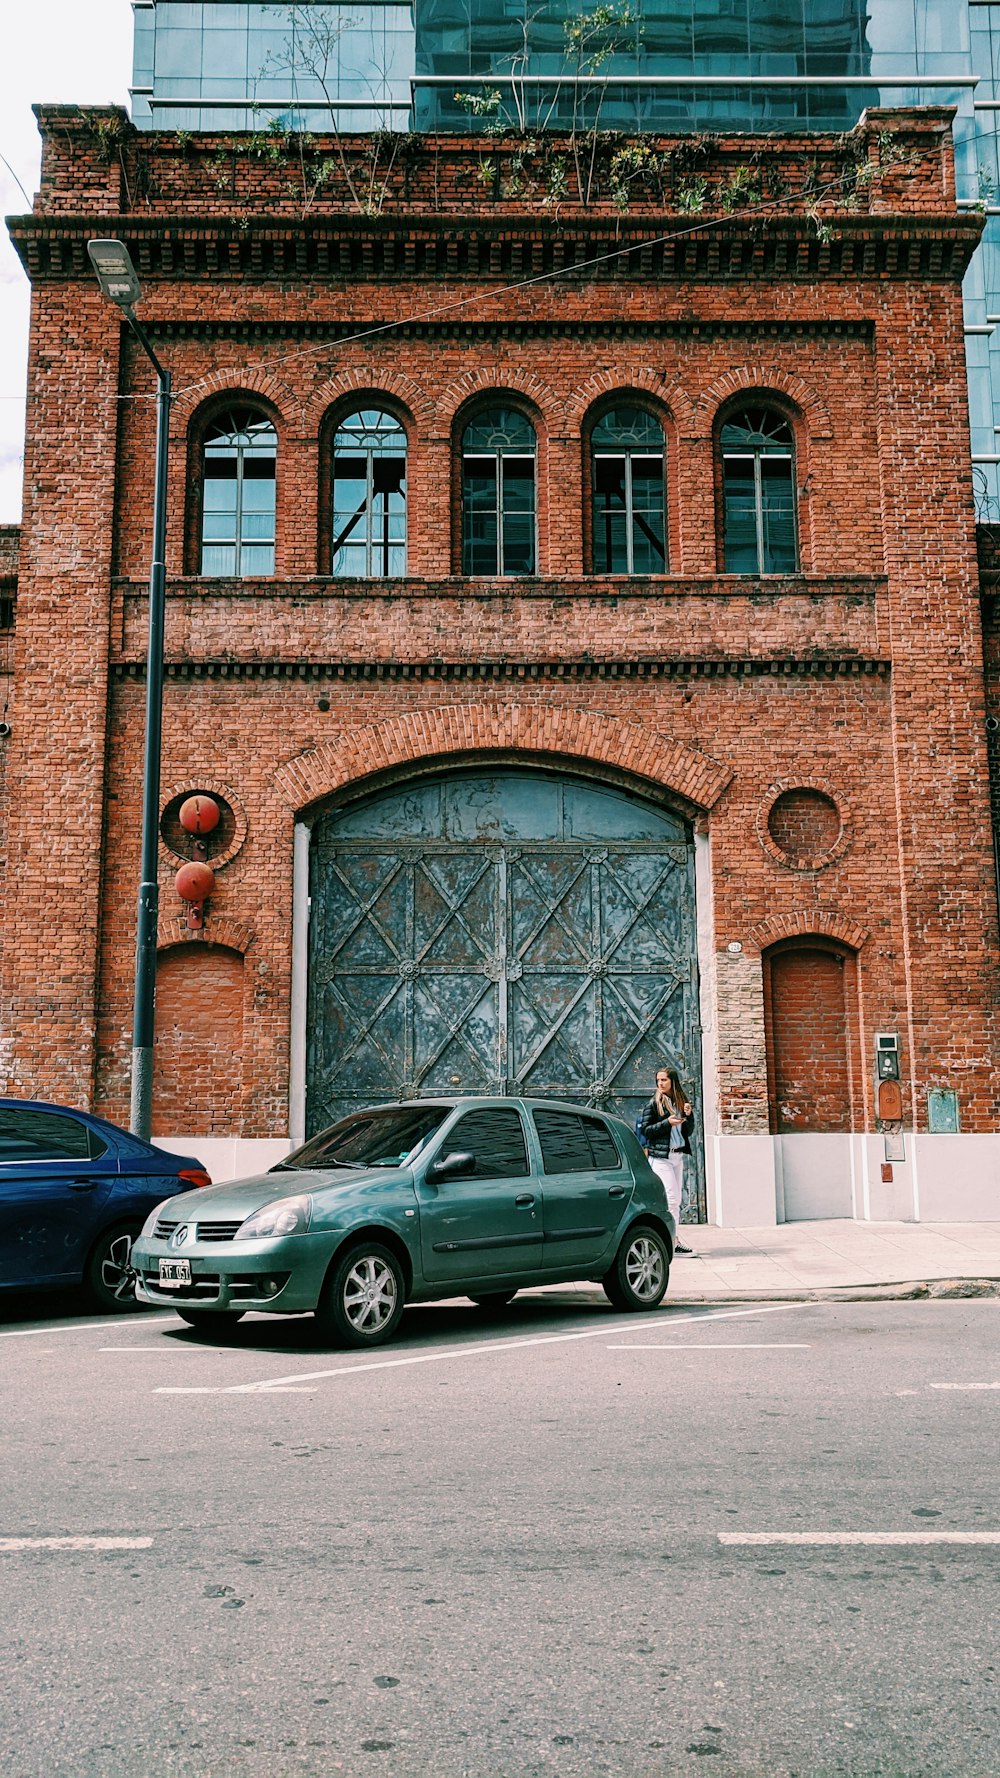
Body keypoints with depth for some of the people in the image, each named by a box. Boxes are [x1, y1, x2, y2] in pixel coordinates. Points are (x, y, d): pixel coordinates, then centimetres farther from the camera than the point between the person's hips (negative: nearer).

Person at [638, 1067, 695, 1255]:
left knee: (676, 1200, 7)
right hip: (660, 1156, -6)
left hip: (678, 1155, 6)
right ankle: (675, 1241, -12)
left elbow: (688, 1131, 15)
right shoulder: (654, 1103, -3)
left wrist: (688, 1115, -4)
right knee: (672, 1198, -12)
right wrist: (667, 1122, -16)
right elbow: (644, 1130, -8)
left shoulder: (681, 1101, 12)